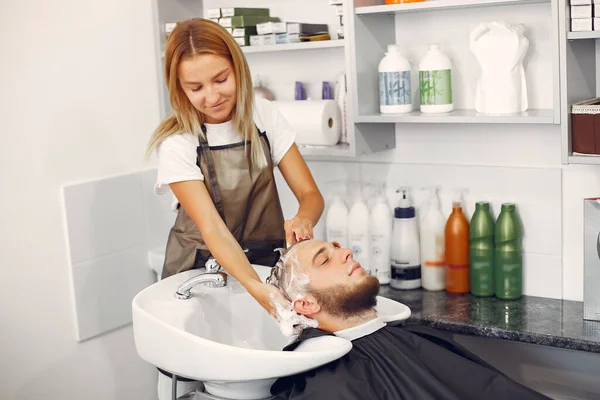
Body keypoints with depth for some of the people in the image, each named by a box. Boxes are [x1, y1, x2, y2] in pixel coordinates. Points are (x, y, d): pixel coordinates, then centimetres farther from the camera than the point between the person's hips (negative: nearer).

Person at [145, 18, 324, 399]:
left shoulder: (264, 116, -7)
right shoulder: (176, 143, -16)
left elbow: (311, 194, -7)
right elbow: (212, 228, -25)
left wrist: (303, 219, -31)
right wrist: (258, 289, -40)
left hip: (267, 263, 2)